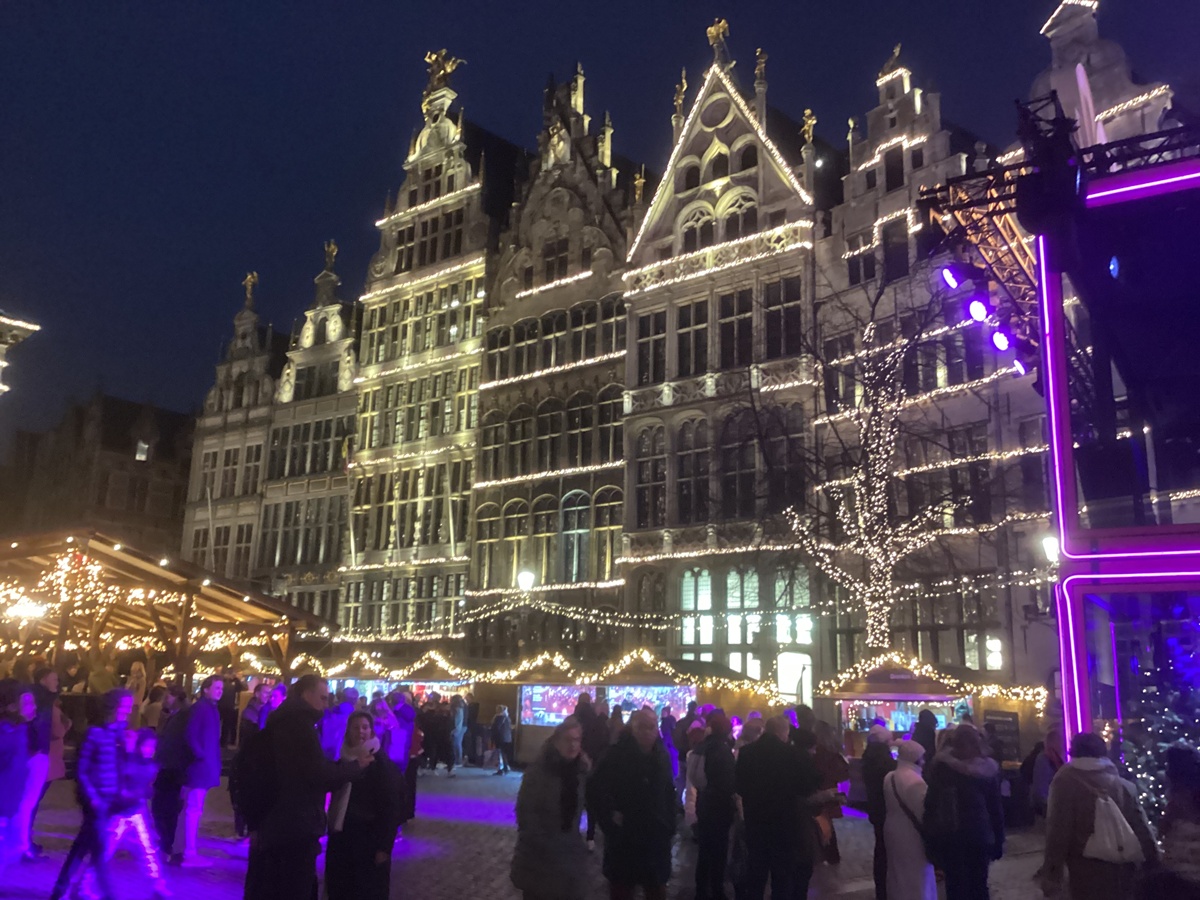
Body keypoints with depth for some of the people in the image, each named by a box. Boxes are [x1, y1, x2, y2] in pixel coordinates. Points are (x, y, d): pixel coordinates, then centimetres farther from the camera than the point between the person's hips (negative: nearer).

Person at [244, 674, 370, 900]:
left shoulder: (281, 721, 12)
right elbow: (318, 774, -20)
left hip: (271, 823, 10)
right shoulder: (300, 722, -17)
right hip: (294, 827, -10)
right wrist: (355, 766, -7)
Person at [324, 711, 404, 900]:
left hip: (368, 839, -6)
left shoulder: (382, 762, -10)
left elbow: (391, 807, -13)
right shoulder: (343, 760, 7)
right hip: (341, 837, 6)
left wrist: (384, 845, -17)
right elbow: (336, 799, 15)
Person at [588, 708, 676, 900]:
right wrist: (610, 814, -16)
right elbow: (596, 788, -12)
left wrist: (670, 825, 4)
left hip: (656, 835, 3)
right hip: (624, 835, -3)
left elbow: (669, 793, 8)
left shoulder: (662, 757, 2)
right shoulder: (617, 755, -10)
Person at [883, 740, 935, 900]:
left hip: (893, 829, 8)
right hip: (912, 834, -8)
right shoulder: (915, 781, -24)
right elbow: (924, 810, -19)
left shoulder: (889, 777, 2)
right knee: (917, 878, 6)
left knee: (898, 873, 21)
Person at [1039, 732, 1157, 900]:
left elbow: (1058, 832, -12)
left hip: (1087, 877, -5)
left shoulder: (1066, 782, -10)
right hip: (1122, 875, 5)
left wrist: (1051, 876, -7)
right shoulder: (1125, 786, 3)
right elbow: (1142, 830, 5)